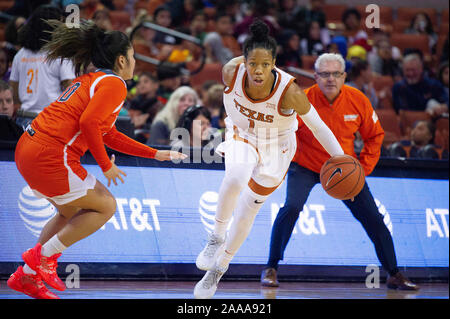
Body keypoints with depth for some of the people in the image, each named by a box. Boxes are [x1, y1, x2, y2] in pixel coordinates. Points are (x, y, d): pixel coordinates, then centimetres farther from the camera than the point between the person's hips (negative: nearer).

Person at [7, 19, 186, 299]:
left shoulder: (90, 80, 24)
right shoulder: (114, 84, -6)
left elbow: (108, 134, 31)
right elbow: (89, 122, -21)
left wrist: (155, 154, 33)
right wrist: (106, 165, -9)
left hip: (29, 149, 10)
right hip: (51, 157, -10)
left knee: (72, 211, 26)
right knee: (105, 206, 5)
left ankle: (27, 276, 25)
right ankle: (43, 256, 5)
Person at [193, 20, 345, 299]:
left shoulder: (289, 92, -36)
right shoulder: (232, 72, -28)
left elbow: (318, 126, -22)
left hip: (275, 148, -1)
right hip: (241, 136, 1)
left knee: (247, 212, 7)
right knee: (235, 179, -33)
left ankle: (219, 267, 32)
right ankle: (217, 238, -9)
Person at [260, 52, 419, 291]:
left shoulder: (358, 101, -13)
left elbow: (374, 135, 2)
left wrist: (364, 168, -6)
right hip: (305, 166, -3)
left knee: (372, 217, 2)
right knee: (292, 207, -27)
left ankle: (394, 275, 19)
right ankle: (271, 269, -11)